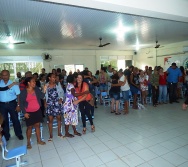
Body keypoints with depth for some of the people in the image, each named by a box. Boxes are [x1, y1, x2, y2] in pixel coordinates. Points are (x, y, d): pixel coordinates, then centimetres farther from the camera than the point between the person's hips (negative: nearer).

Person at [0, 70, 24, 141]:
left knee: (15, 119, 7)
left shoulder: (13, 84, -5)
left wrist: (18, 105, -10)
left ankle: (19, 134, 23)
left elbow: (18, 95, -6)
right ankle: (6, 135, 31)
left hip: (12, 104, -2)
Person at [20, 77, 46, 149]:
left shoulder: (36, 89, -2)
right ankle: (28, 142, 27)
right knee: (29, 127, 8)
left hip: (37, 111, 3)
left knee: (37, 125, 12)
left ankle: (39, 140, 27)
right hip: (29, 112, -3)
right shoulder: (23, 92, -9)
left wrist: (44, 91, -25)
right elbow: (21, 103, -6)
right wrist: (24, 113, -10)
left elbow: (41, 97, -8)